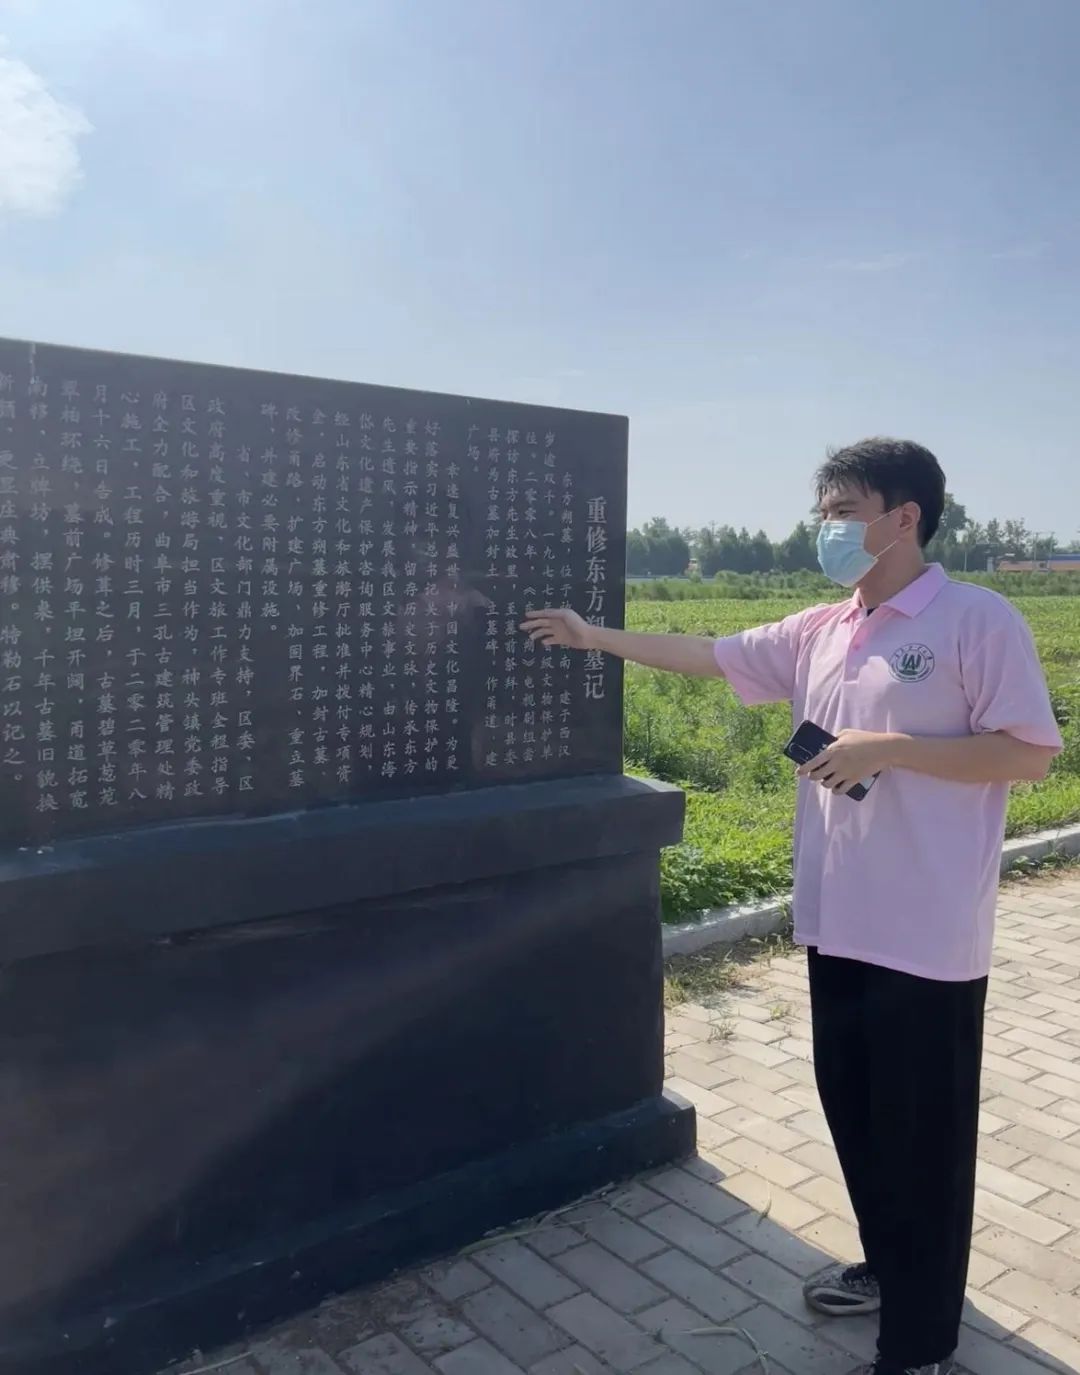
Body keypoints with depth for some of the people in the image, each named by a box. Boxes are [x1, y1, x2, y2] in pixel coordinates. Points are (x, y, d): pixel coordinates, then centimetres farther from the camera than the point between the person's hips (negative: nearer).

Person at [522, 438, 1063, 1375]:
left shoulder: (979, 621, -11)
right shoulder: (819, 633, 8)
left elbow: (1033, 753, -13)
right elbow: (709, 655, 15)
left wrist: (890, 748, -20)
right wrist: (594, 637, 17)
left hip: (929, 937, -7)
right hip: (839, 922, 7)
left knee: (924, 1133, 6)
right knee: (853, 1110, 20)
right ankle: (886, 1266, 43)